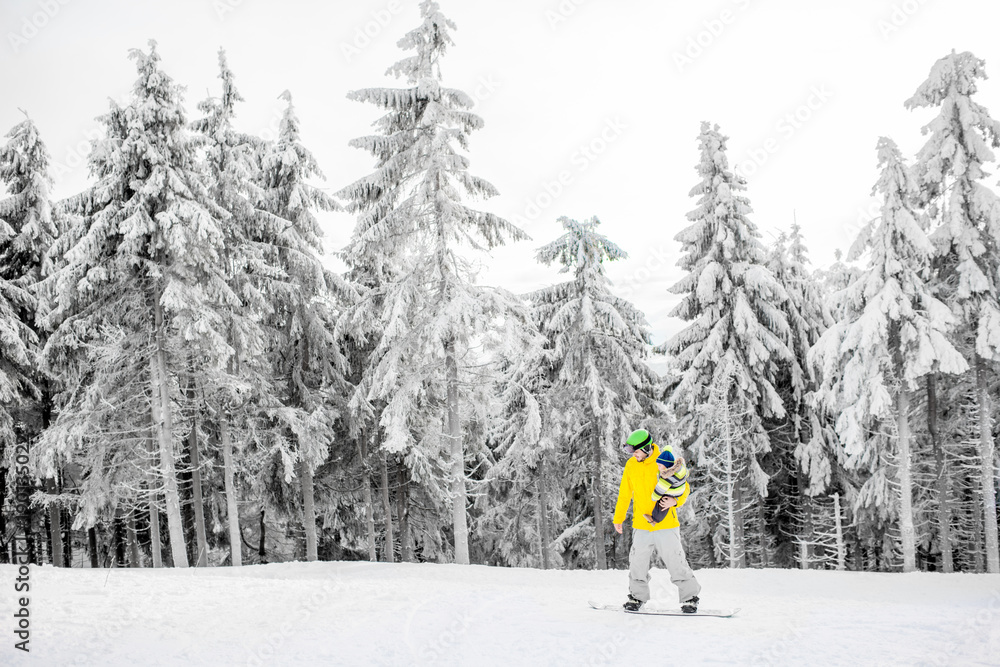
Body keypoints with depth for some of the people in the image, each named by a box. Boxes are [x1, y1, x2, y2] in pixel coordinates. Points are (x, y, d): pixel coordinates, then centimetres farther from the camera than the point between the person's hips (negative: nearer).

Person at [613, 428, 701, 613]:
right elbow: (625, 494, 15)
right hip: (641, 525, 4)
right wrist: (618, 518, 20)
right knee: (637, 563, 6)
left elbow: (684, 488, -1)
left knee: (676, 563, -1)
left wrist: (674, 501, -21)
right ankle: (637, 596, 25)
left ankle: (690, 597, 15)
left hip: (666, 524, -4)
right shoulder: (631, 465, 3)